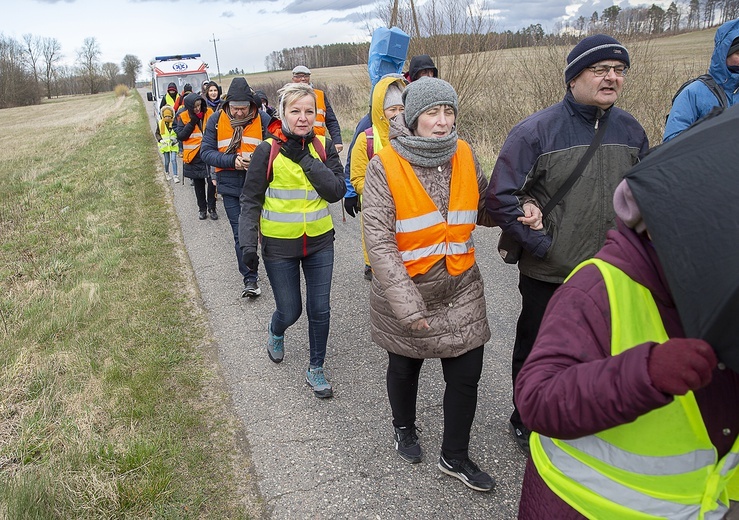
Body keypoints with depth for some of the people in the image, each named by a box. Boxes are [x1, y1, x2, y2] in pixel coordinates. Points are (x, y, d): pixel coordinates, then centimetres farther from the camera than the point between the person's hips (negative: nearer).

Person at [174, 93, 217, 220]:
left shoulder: (209, 113, -1)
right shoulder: (183, 117, -3)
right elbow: (180, 135, -10)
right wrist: (192, 122, -17)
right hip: (194, 156, 0)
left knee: (212, 182, -4)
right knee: (199, 184, 11)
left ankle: (212, 208, 11)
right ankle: (202, 209, 24)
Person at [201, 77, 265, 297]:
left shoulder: (262, 120, -4)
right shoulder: (217, 120, -1)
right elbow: (206, 152, -2)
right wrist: (232, 160, -18)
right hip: (230, 184, 0)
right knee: (240, 233, 0)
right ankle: (250, 279, 8)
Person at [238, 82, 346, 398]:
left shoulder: (323, 147, -1)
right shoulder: (267, 151, -9)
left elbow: (337, 191, -12)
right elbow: (250, 200, -6)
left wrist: (305, 159, -18)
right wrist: (248, 243, -14)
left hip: (319, 242, 2)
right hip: (279, 245, -2)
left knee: (319, 309, 7)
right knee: (289, 311, 7)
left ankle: (316, 369, 28)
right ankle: (275, 333, 45)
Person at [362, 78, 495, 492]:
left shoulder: (465, 156, -2)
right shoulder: (385, 166, -15)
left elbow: (485, 208, 10)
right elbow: (378, 239, -20)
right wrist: (405, 301, -27)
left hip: (461, 288, 3)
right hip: (404, 290, -3)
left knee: (466, 375, 7)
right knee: (405, 367, 19)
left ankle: (455, 457, 32)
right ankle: (404, 428, 51)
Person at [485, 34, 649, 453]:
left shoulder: (631, 130, 2)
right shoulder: (537, 130, -14)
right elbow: (500, 197, -16)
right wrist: (542, 244, -17)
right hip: (549, 276, -4)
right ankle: (527, 425, 39)